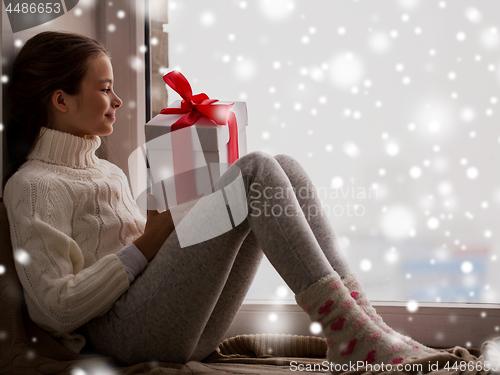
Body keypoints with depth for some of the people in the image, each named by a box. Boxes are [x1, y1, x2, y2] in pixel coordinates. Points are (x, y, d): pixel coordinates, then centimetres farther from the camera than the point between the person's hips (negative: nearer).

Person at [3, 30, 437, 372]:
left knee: (287, 169, -6)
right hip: (128, 331, -8)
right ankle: (352, 332, -25)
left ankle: (364, 324, -19)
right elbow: (59, 307, -12)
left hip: (191, 333, 8)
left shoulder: (110, 172, 26)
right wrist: (148, 243, -8)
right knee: (255, 169, -19)